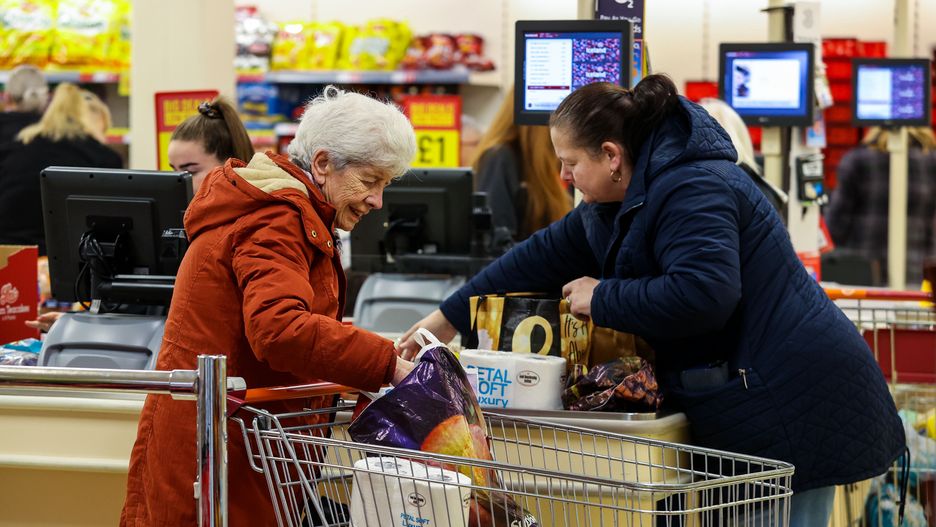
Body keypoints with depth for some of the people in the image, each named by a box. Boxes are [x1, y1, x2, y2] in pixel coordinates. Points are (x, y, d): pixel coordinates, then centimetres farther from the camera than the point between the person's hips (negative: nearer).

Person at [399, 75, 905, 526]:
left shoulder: (692, 191, -18)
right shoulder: (625, 200, 15)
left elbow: (702, 293, -31)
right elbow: (546, 255, 20)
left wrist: (602, 299, -16)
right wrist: (448, 318, 22)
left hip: (785, 413, -11)